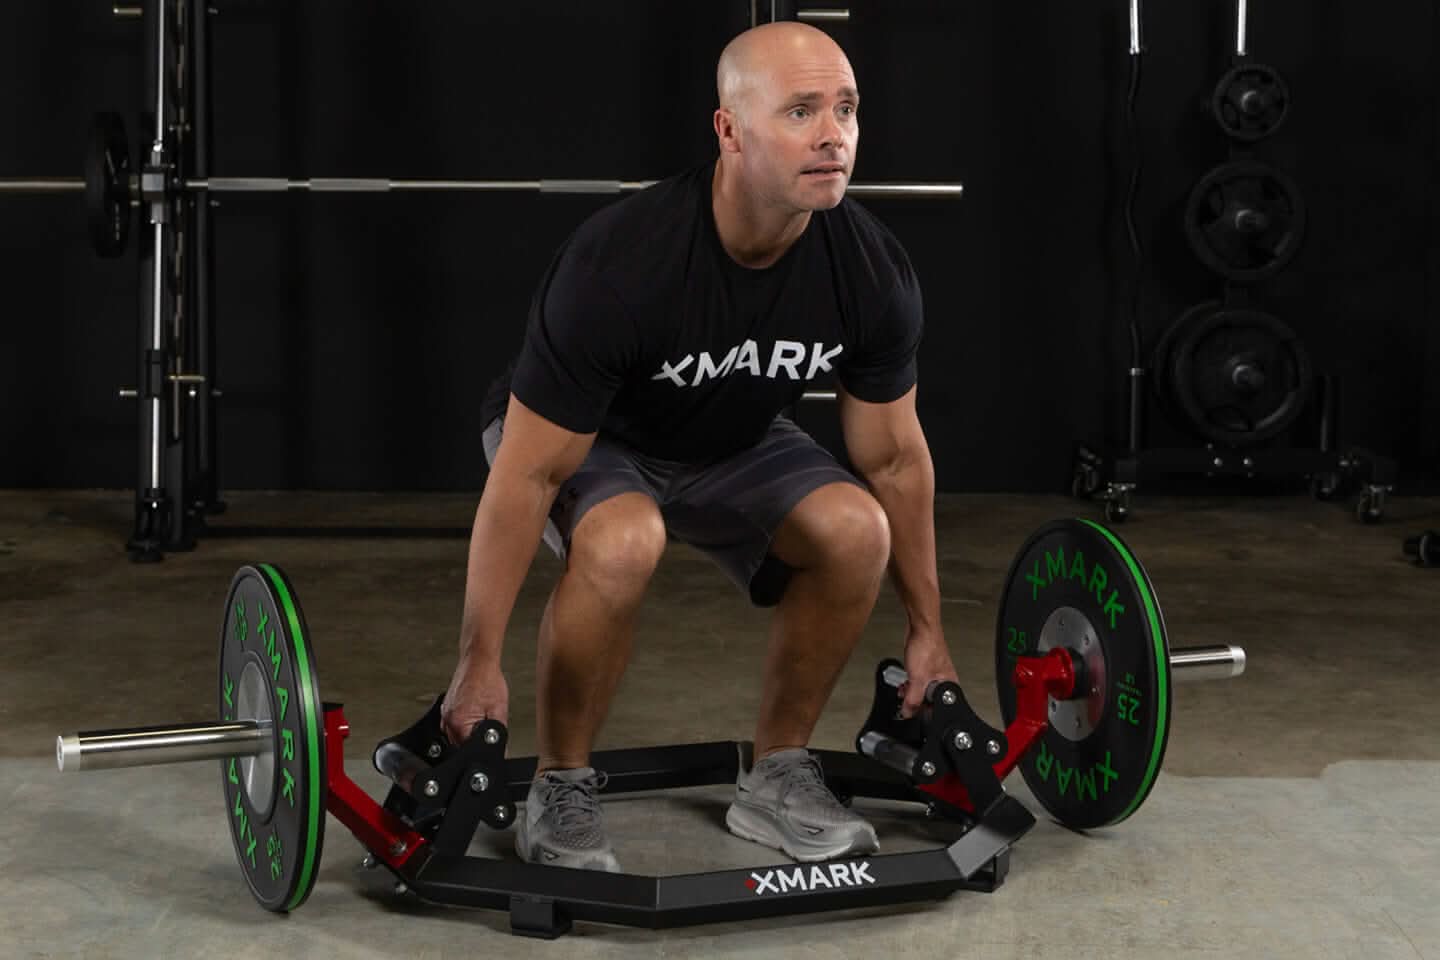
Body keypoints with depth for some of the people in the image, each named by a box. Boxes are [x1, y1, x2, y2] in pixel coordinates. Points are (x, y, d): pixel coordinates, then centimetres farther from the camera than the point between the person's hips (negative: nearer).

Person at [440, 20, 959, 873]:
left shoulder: (874, 273, -23)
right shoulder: (621, 268, -38)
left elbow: (895, 458, -7)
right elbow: (527, 476, -30)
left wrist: (928, 631, -1)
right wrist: (479, 665, -26)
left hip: (733, 440, 4)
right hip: (585, 441, -4)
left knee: (855, 529, -24)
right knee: (623, 543, -37)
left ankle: (777, 775, -2)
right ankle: (562, 789, -13)